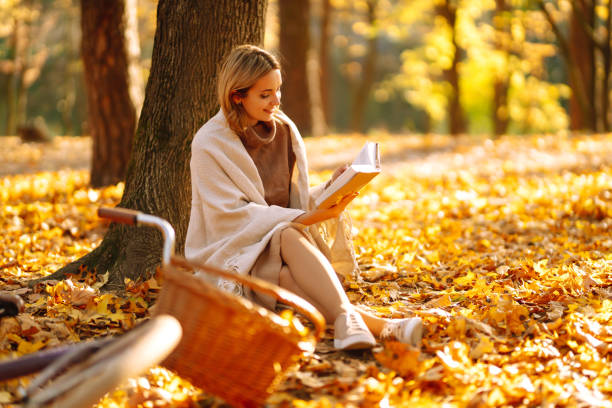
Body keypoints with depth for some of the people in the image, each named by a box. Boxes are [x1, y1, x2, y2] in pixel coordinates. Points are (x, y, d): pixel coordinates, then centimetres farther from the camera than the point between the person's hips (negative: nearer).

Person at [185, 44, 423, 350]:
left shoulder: (284, 131, 8)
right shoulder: (209, 144, -9)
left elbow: (298, 201, 9)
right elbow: (235, 216, -17)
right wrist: (306, 219, -25)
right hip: (229, 259, -5)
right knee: (288, 236, -35)